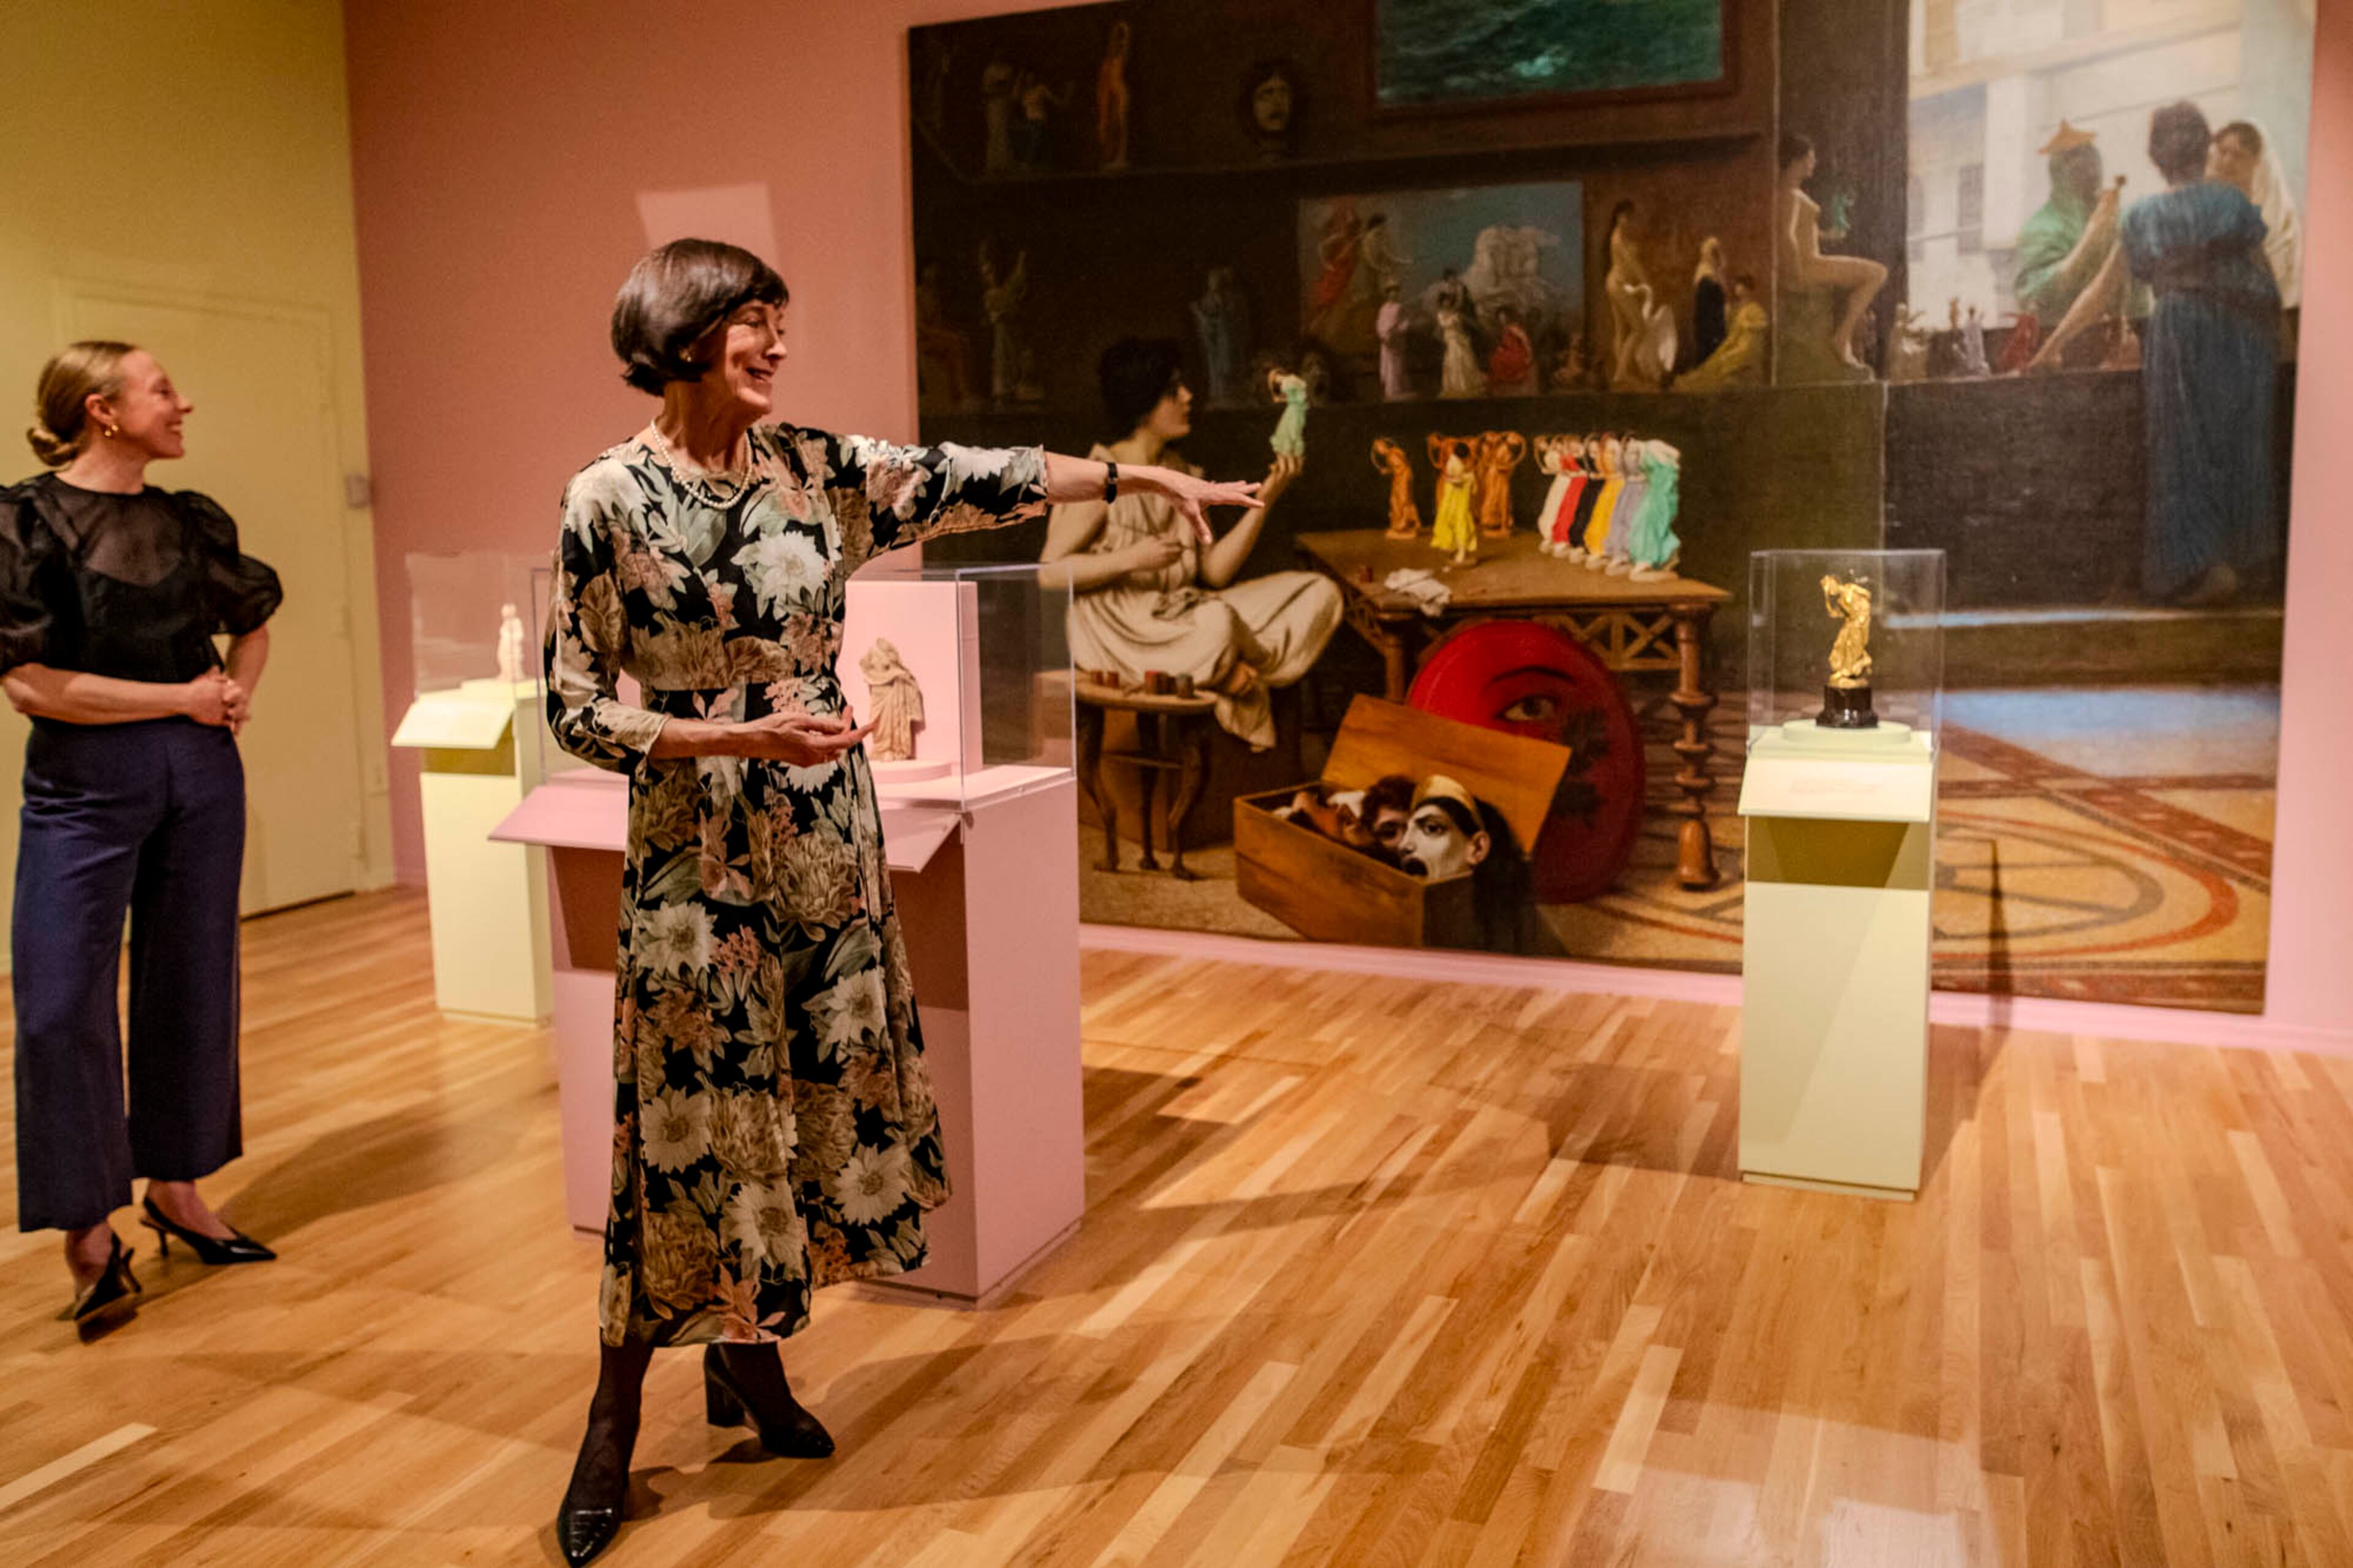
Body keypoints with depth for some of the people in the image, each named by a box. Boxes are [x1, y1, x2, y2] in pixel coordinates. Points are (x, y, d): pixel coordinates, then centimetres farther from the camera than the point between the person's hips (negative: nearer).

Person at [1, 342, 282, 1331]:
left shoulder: (193, 522, 6)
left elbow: (254, 617, 24)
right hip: (84, 784, -4)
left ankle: (176, 1190, 26)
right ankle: (89, 1231, 11)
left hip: (201, 777, 5)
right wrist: (184, 697, -11)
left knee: (193, 987, 10)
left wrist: (241, 689, 5)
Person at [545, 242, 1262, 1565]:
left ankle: (749, 1355, 32)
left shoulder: (821, 468, 2)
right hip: (698, 847, -5)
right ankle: (616, 1417, 19)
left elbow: (984, 484, 2)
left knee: (818, 1090, 11)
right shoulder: (610, 498, -10)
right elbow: (577, 707, -9)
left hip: (828, 835, 5)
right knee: (694, 1122, 0)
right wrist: (744, 737, -19)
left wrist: (1150, 475, 1)